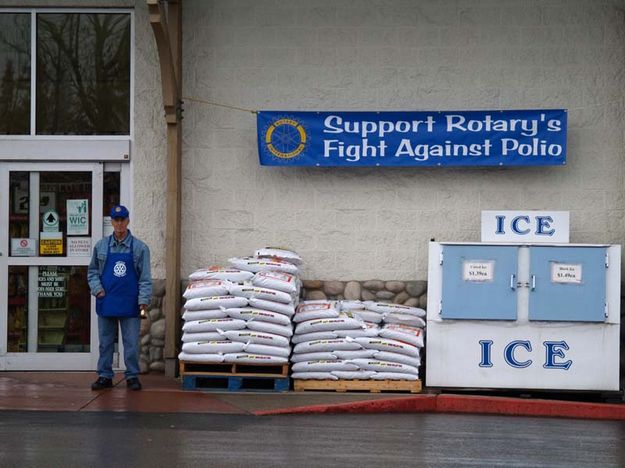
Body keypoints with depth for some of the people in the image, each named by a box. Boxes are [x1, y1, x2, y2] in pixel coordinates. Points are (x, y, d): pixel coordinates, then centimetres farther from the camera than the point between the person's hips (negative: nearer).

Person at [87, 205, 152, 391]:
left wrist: (144, 301, -9)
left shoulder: (139, 248, 0)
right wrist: (97, 288, -1)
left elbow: (145, 278, -1)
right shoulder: (101, 246, 8)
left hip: (129, 304, -2)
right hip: (106, 303, 2)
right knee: (105, 342, 8)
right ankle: (105, 376, 16)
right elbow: (92, 271, 16)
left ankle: (132, 376, 12)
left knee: (131, 343, 2)